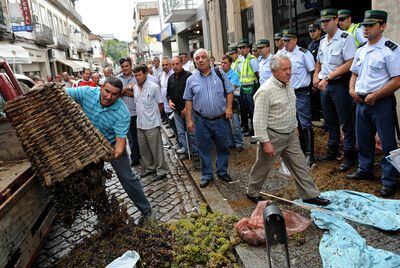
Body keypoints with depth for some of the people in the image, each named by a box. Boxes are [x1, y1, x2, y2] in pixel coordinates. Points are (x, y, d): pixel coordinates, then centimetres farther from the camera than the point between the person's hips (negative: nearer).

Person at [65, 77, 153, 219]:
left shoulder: (123, 113, -29)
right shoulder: (87, 92, -21)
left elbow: (120, 138, -28)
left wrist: (118, 151, -47)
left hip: (111, 144, -3)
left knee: (128, 178, -3)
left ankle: (146, 210, 14)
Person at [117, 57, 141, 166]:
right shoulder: (118, 78, 4)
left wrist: (124, 91, -12)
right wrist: (128, 87, -17)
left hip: (137, 112, -2)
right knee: (131, 137, 11)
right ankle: (135, 158, 23)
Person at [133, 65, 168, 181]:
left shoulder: (154, 87, -11)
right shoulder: (135, 88, 6)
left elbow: (160, 104, -4)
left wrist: (153, 115, 5)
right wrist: (142, 115, 13)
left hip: (152, 124, -6)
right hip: (140, 123, 7)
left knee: (156, 149, 1)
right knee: (144, 149, 16)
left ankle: (161, 170, 13)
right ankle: (150, 168, 32)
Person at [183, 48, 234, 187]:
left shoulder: (220, 74, 2)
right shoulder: (191, 80, 1)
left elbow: (229, 92, 6)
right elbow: (188, 100, 4)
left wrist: (229, 107, -7)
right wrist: (189, 120, 0)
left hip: (221, 119, 0)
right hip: (202, 121, 0)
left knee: (222, 147, 12)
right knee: (204, 149, 10)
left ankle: (222, 171, 31)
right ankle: (206, 175, 25)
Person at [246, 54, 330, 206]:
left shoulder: (288, 85, 5)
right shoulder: (265, 91, -22)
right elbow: (259, 119, -23)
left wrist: (294, 127, 20)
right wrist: (265, 142, -24)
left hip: (290, 135, 8)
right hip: (273, 136, -7)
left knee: (300, 166, 11)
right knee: (262, 168, 10)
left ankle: (310, 195, 23)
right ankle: (252, 193, 30)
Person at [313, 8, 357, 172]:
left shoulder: (345, 38, -10)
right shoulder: (322, 41, 13)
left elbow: (350, 63, -18)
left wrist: (328, 77, -19)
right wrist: (316, 77, 6)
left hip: (339, 84, -7)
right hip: (324, 85, 8)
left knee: (345, 122, 0)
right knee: (329, 121, 16)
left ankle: (349, 156, 10)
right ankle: (332, 151, 29)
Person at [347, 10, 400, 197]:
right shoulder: (361, 51, 12)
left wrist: (375, 96, -18)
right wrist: (352, 89, 3)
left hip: (382, 103, -7)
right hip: (361, 102, 7)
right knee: (363, 139, 18)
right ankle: (365, 170, 37)